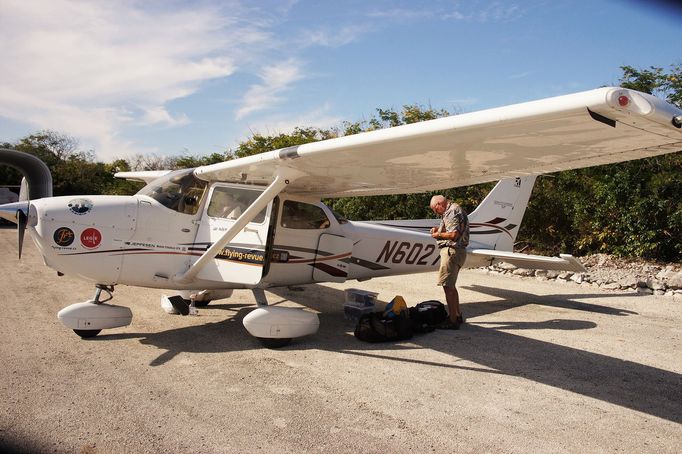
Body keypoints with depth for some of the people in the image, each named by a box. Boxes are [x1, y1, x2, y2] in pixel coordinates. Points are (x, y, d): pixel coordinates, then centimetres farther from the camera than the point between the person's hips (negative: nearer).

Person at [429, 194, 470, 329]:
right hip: (457, 251, 11)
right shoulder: (455, 209, 20)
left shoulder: (452, 212, -14)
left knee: (447, 285, -9)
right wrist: (439, 228, 17)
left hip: (452, 251, -11)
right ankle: (458, 315, 28)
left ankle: (453, 321, -7)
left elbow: (454, 234, -23)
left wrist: (439, 235, -9)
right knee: (450, 285, 18)